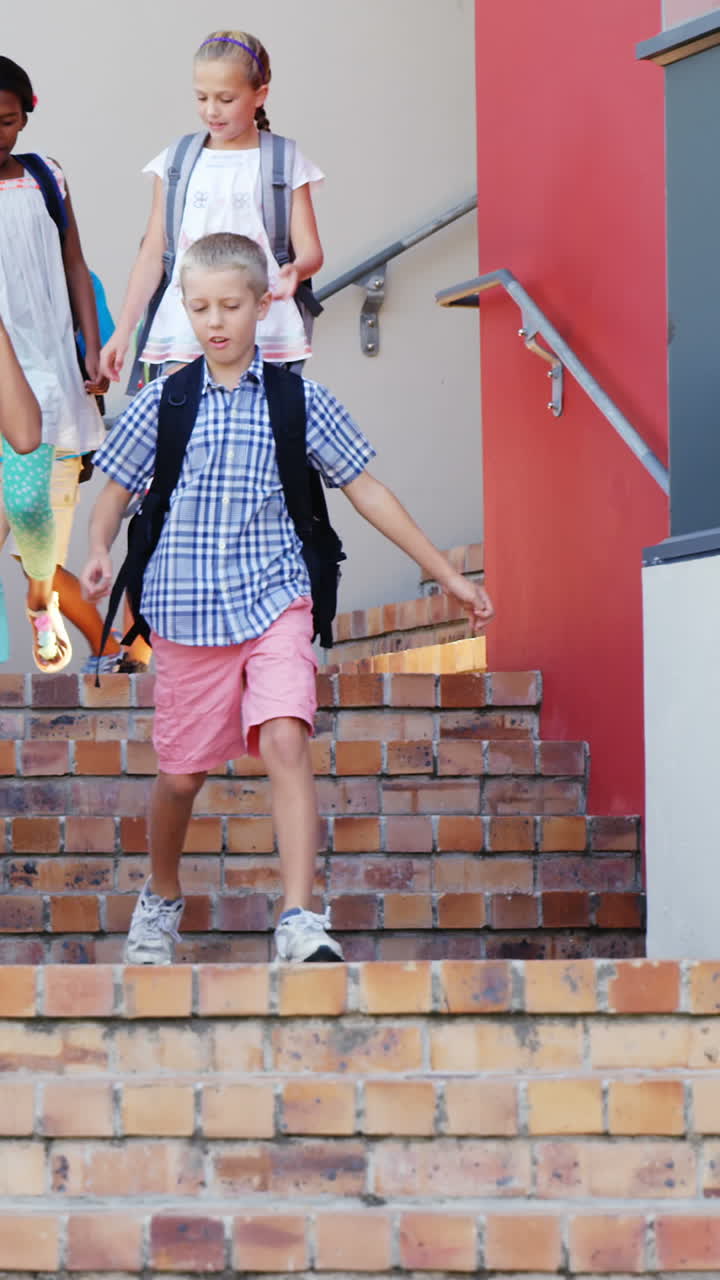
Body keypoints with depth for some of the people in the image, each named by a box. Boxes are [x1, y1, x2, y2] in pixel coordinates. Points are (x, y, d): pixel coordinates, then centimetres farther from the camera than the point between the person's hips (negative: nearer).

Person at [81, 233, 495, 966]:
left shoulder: (299, 401, 2)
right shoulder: (161, 403, 3)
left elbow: (365, 491, 7)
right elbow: (116, 487, 14)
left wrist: (447, 575, 8)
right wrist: (100, 550, -8)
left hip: (272, 603, -1)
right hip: (185, 613, 1)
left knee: (284, 741, -23)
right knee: (180, 772, 11)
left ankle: (299, 921, -26)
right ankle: (161, 899, 39)